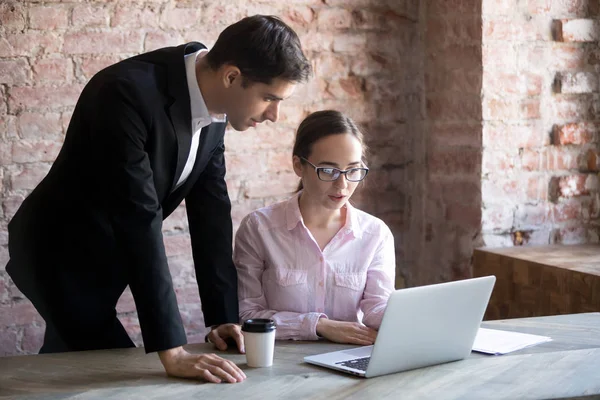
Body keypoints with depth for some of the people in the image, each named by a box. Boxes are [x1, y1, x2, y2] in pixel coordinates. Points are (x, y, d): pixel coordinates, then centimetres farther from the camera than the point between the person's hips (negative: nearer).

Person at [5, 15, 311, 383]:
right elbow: (139, 221, -37)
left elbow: (211, 211, -3)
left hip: (104, 255, 8)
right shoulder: (128, 93, -33)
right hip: (60, 252, -8)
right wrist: (173, 352, -39)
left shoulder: (212, 104, -8)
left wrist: (224, 318, -8)